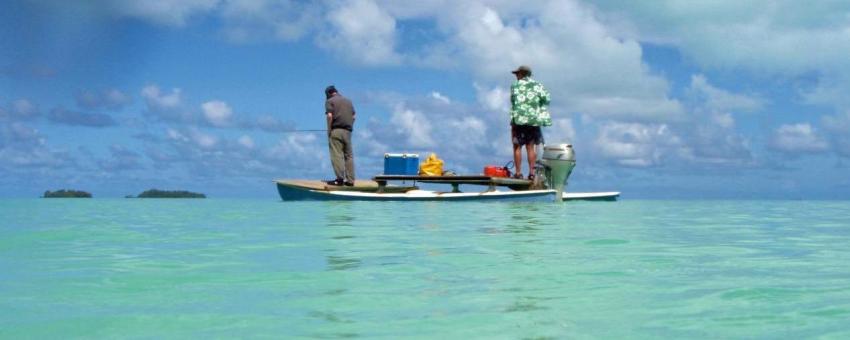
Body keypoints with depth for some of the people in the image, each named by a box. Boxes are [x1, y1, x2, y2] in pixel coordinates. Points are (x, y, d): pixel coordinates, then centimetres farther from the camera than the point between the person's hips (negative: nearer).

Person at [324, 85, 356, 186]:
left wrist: (329, 130, -7)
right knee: (349, 155, 6)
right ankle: (350, 180, 3)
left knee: (337, 155, -5)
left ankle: (340, 179, -10)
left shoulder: (330, 101, 1)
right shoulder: (348, 101, 19)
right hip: (348, 131, 5)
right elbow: (353, 117, 13)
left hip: (336, 130, -5)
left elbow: (330, 116, -11)